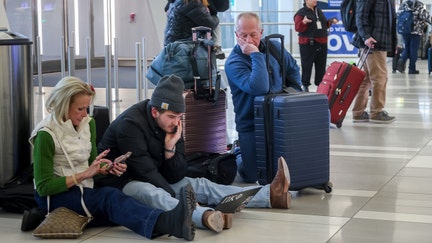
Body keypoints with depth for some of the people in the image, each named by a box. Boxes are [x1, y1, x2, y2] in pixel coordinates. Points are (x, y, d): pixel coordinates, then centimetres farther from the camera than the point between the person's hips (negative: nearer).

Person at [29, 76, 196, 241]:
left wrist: (108, 168, -6)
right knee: (109, 197, -35)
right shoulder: (46, 134, -15)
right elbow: (43, 186, -17)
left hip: (84, 192, 7)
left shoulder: (87, 123, 5)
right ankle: (169, 223, -60)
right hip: (54, 196, -7)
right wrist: (85, 174, -21)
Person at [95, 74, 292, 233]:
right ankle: (206, 216, -66)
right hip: (120, 183, -8)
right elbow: (145, 172, -26)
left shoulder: (171, 125, 1)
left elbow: (176, 177, -2)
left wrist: (170, 149, -18)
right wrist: (178, 201, -27)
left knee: (199, 185, -6)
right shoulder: (130, 124, -22)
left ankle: (270, 195, -13)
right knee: (150, 193, -38)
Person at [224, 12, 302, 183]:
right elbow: (259, 88, -36)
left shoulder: (274, 47, -2)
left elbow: (293, 69, 18)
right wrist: (256, 55, -32)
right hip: (251, 125, -5)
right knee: (252, 176, -7)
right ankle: (240, 153, 26)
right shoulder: (233, 63, -20)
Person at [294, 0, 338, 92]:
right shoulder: (301, 13, -4)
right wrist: (303, 22, -31)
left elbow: (324, 24, 25)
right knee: (307, 66, -3)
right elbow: (298, 28, -13)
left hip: (322, 43, 6)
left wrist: (330, 22, 8)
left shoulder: (319, 11, 16)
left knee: (321, 65, 8)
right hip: (308, 44, -6)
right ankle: (305, 85, 4)